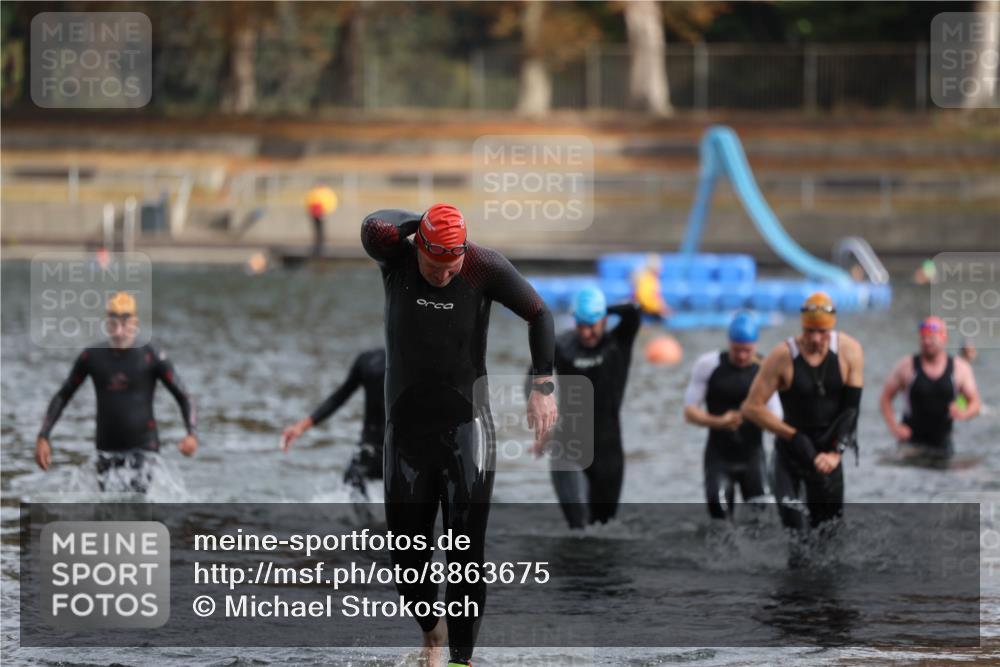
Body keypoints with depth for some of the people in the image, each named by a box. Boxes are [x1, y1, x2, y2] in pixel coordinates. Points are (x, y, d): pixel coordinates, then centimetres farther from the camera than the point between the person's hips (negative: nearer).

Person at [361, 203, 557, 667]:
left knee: (466, 550, -9)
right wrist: (419, 224, -13)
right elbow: (374, 227, -29)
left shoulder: (485, 268, -9)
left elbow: (538, 314, -1)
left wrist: (543, 388, -8)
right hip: (406, 429, 2)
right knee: (406, 553, 7)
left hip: (467, 427, -2)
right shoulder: (395, 259, -7)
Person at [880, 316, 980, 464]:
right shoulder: (907, 366, 0)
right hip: (912, 441, -2)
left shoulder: (960, 369, 4)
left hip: (942, 444, 2)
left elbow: (975, 402, 6)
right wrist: (893, 426, -11)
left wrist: (964, 413, -18)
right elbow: (885, 398, 4)